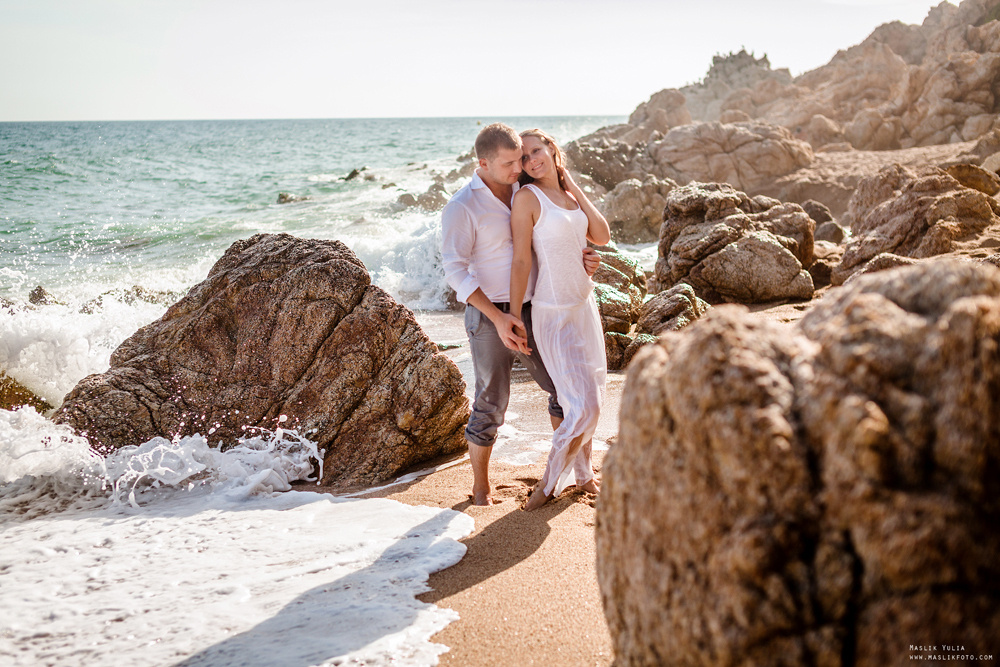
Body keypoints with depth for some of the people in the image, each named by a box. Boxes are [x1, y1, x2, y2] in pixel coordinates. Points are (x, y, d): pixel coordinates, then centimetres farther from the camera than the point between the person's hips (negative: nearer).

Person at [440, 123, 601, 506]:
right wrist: (500, 318, -26)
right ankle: (481, 488, 18)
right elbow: (456, 270, -19)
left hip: (531, 312, 6)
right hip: (489, 317, -6)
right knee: (491, 405, 1)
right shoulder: (462, 208, -14)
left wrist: (581, 259, -5)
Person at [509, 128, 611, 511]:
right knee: (584, 406, -9)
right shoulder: (528, 197, -14)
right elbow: (521, 260, -16)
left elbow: (602, 236, 0)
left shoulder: (569, 195, 8)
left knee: (591, 396, 15)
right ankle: (550, 482, 7)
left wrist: (574, 188, -1)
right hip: (554, 314, -7)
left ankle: (582, 473, 33)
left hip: (584, 305, 7)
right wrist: (514, 318, -17)